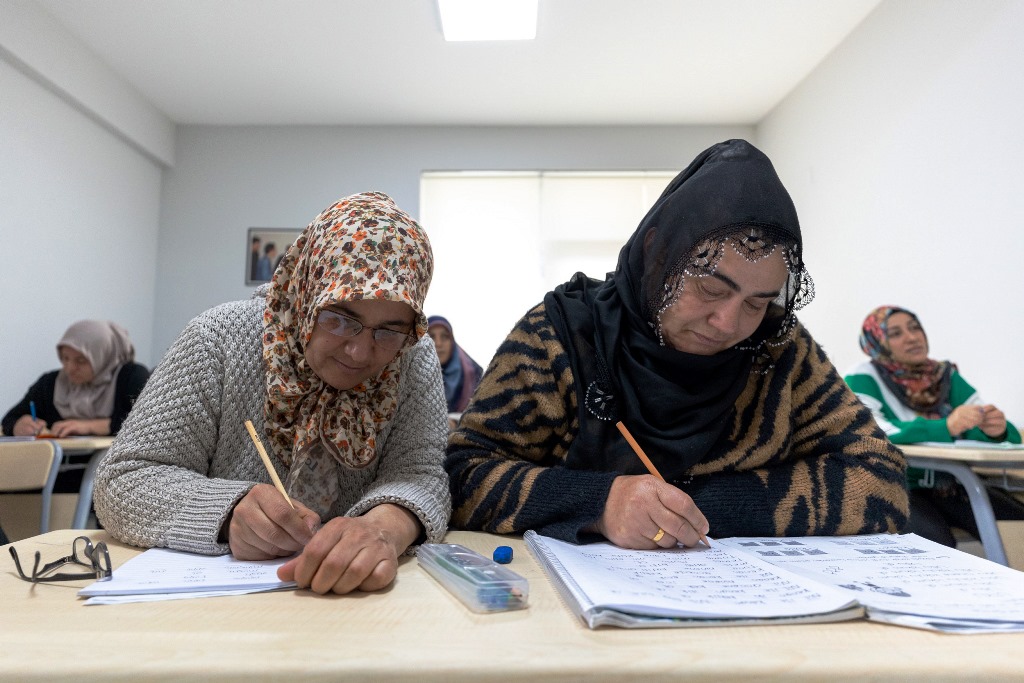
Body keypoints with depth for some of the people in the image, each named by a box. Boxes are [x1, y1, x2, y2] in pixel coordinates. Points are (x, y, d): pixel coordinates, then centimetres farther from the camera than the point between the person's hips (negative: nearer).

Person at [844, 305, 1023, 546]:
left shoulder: (945, 375, 9)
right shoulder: (862, 379, -6)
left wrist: (996, 428, -22)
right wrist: (945, 427, -34)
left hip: (952, 485, 5)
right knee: (937, 543, -30)